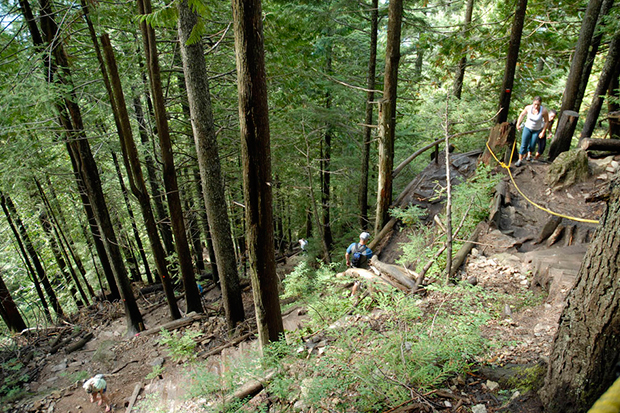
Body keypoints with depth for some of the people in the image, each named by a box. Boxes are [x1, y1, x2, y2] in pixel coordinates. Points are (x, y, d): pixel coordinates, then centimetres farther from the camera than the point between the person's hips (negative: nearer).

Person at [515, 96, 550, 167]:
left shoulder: (544, 111, -23)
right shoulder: (528, 108, -18)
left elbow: (547, 121, -10)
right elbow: (522, 115, 3)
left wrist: (543, 132, -9)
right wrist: (518, 124, 7)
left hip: (537, 130, -1)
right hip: (527, 127, 1)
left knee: (532, 145, 8)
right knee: (524, 145, -3)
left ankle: (529, 154, 40)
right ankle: (520, 160, 5)